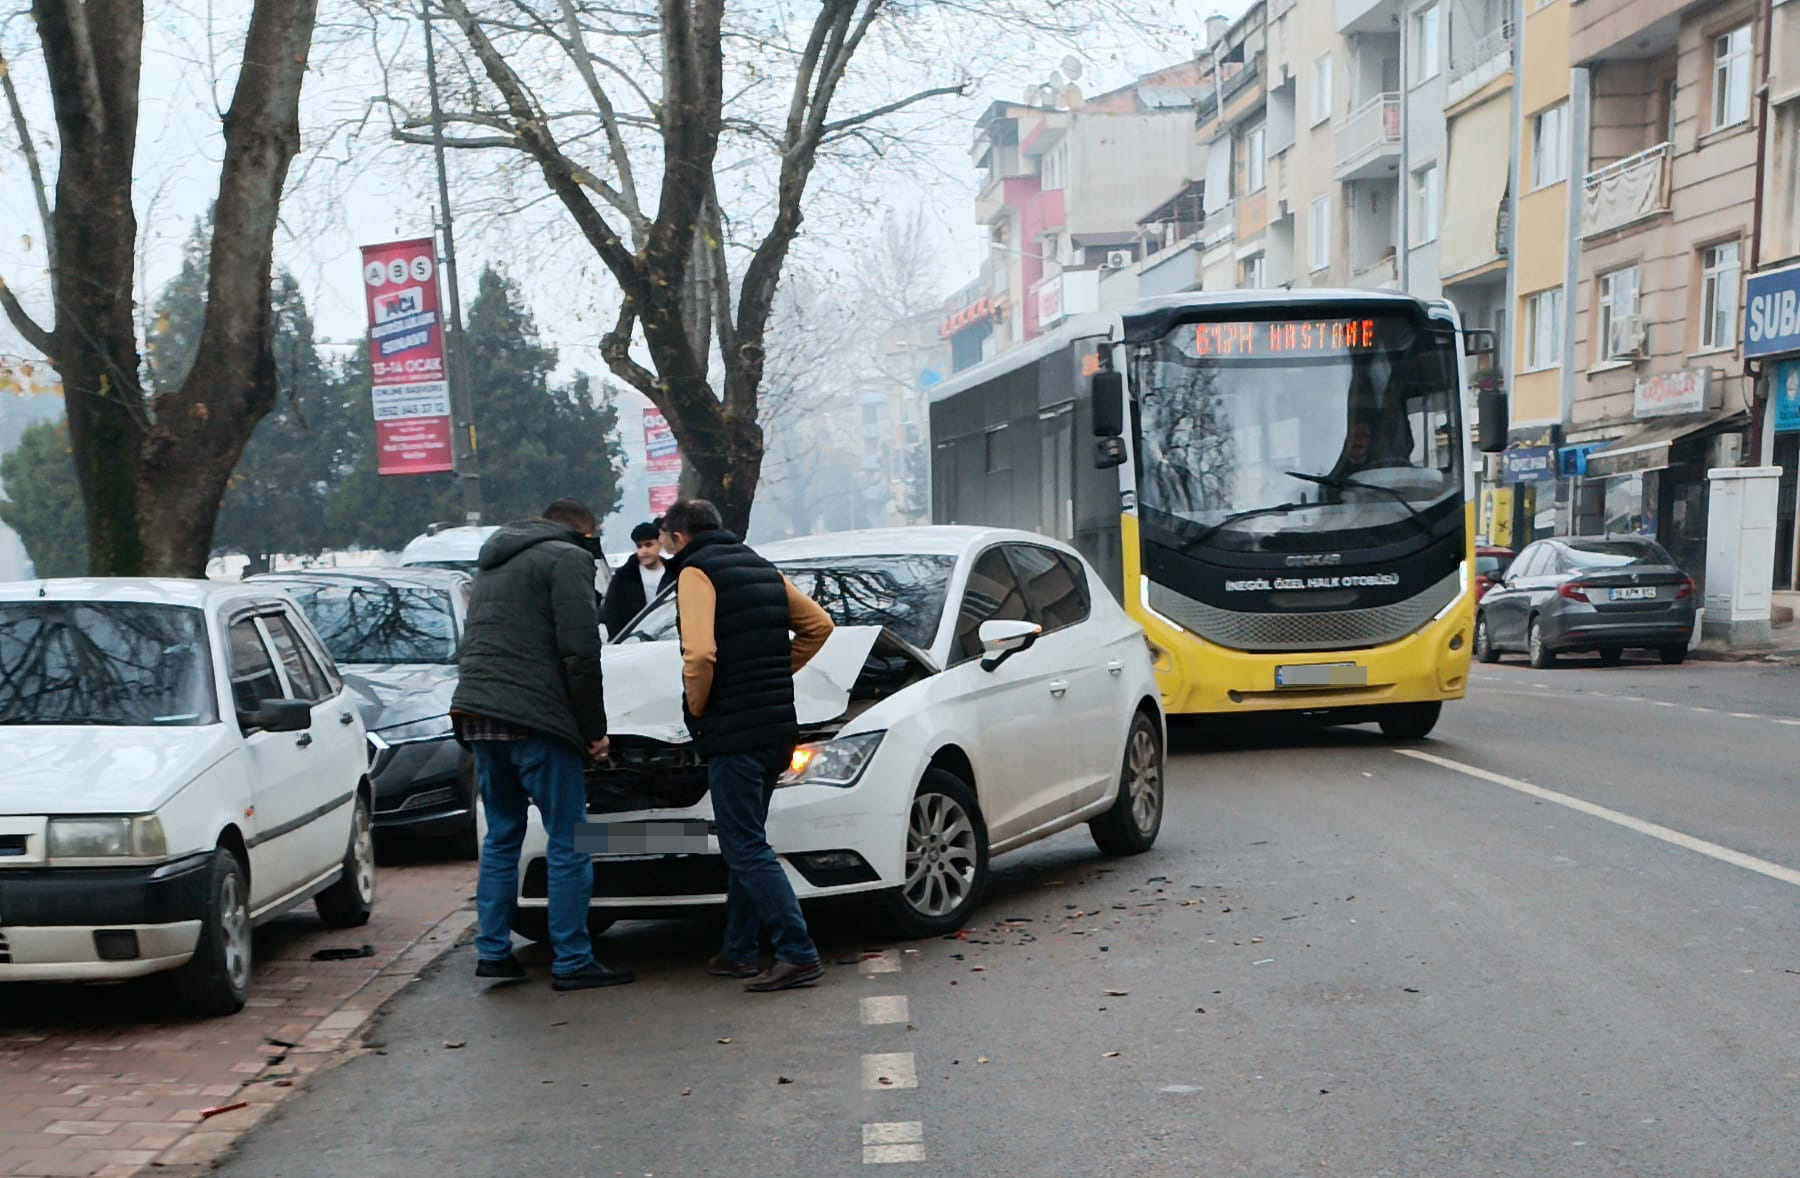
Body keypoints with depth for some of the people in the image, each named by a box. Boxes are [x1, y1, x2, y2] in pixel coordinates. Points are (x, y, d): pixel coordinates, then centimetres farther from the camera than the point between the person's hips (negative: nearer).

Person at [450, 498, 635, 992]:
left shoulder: (493, 564, 25)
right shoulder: (568, 559, -1)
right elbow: (580, 651, -10)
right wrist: (594, 729, -3)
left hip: (476, 712, 8)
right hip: (536, 719, -8)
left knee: (501, 836, 17)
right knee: (569, 843, -2)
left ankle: (493, 951, 16)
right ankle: (572, 962, -1)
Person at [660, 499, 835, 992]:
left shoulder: (695, 573, -8)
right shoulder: (764, 570, 17)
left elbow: (700, 653, -22)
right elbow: (818, 625, 20)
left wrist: (696, 708, -6)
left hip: (732, 730, -9)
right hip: (777, 725, 9)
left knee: (746, 849, -5)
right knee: (745, 844, 17)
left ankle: (798, 954, -10)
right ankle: (738, 953, 23)